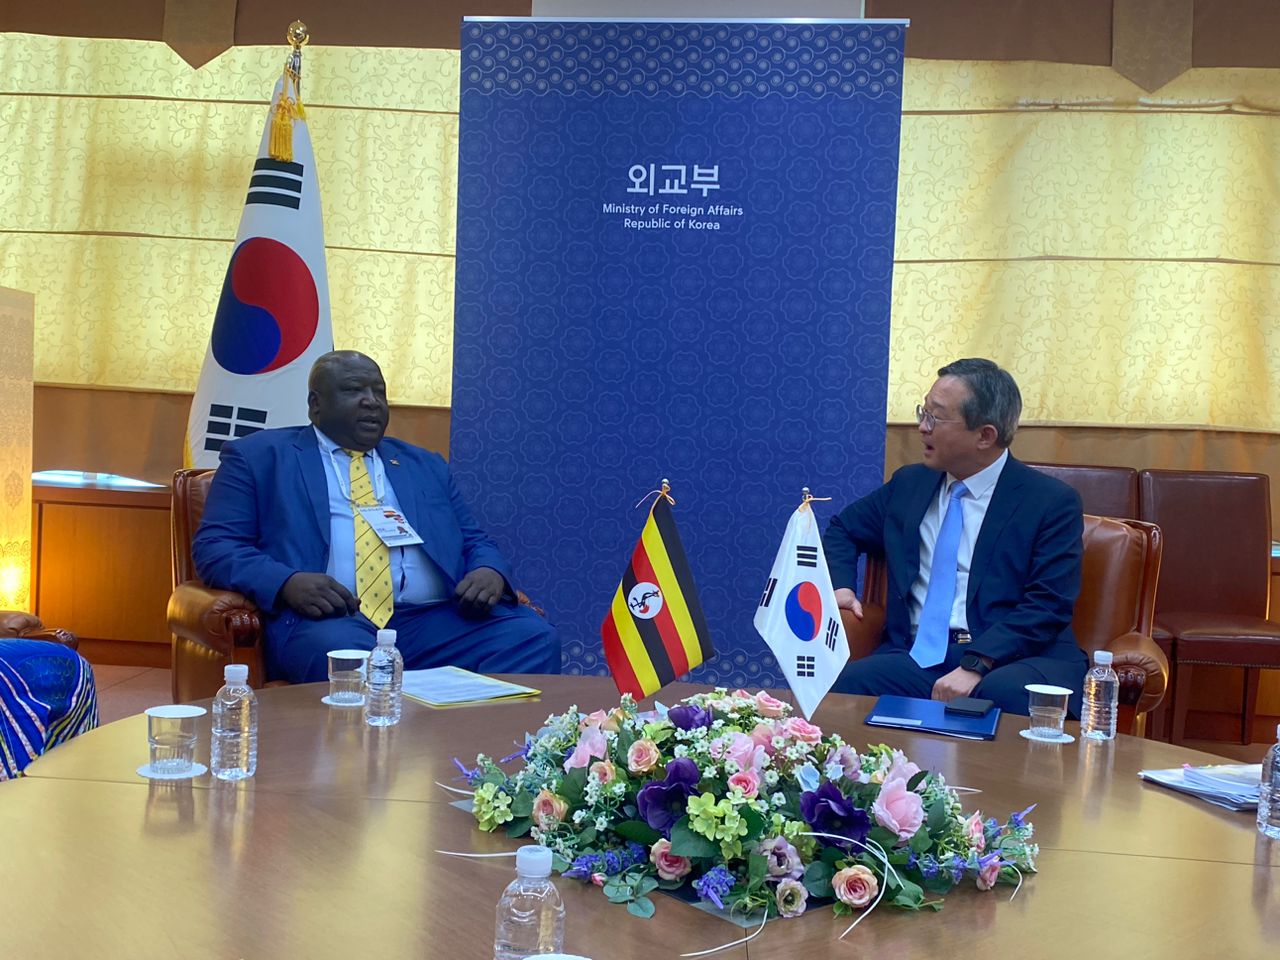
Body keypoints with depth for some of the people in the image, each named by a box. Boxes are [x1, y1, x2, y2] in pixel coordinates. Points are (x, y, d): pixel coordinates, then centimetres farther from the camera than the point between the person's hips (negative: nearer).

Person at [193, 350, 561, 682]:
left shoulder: (425, 465, 29)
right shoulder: (259, 456, 16)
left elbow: (474, 542, 27)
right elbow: (214, 546, 6)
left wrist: (490, 571, 0)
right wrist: (287, 583, -15)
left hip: (435, 620, 4)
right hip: (330, 619, -4)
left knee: (535, 637, -21)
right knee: (342, 653, -40)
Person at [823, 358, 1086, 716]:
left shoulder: (1052, 502, 1)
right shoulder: (909, 484, 18)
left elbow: (1047, 606, -9)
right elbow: (842, 529, 31)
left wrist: (976, 666, -21)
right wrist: (839, 585, 9)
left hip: (1011, 661, -5)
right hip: (917, 656, 5)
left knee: (1007, 696, -40)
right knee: (839, 687, -26)